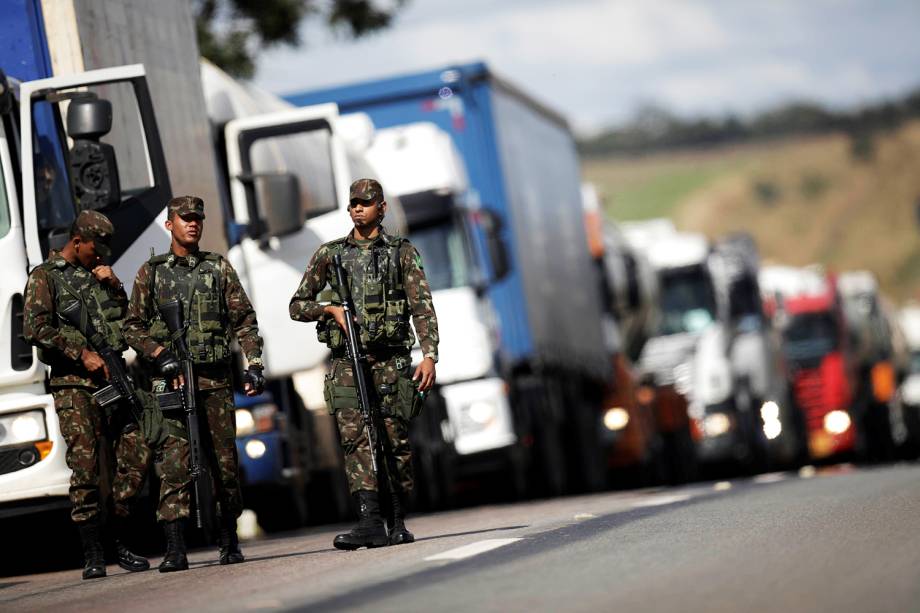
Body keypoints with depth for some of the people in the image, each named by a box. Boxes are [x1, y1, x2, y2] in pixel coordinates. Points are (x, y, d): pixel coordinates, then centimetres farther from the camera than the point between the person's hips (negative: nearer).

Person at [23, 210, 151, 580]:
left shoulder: (99, 274, 21)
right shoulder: (45, 277, 3)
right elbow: (35, 328, -10)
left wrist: (114, 285, 7)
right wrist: (83, 354, -13)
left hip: (113, 378, 6)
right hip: (74, 384, -6)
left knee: (136, 456, 0)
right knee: (85, 468, -9)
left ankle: (120, 543, 12)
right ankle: (93, 555, -5)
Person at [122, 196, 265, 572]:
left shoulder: (219, 269, 12)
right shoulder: (151, 272, 10)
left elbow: (244, 321, 10)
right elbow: (133, 326, 8)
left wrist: (254, 365, -1)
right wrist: (158, 353, -8)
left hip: (215, 379, 2)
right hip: (170, 379, -2)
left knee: (224, 462, 4)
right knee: (174, 463, -11)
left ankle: (229, 542, 20)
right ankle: (175, 550, -16)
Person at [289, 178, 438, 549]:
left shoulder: (402, 253, 6)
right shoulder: (330, 254, 11)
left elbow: (422, 308, -1)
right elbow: (297, 305, 13)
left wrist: (429, 355, -13)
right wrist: (331, 308, -6)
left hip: (390, 361, -1)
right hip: (347, 362, 1)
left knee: (395, 442, 2)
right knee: (355, 438, -13)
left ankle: (397, 522, 13)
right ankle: (370, 522, -21)